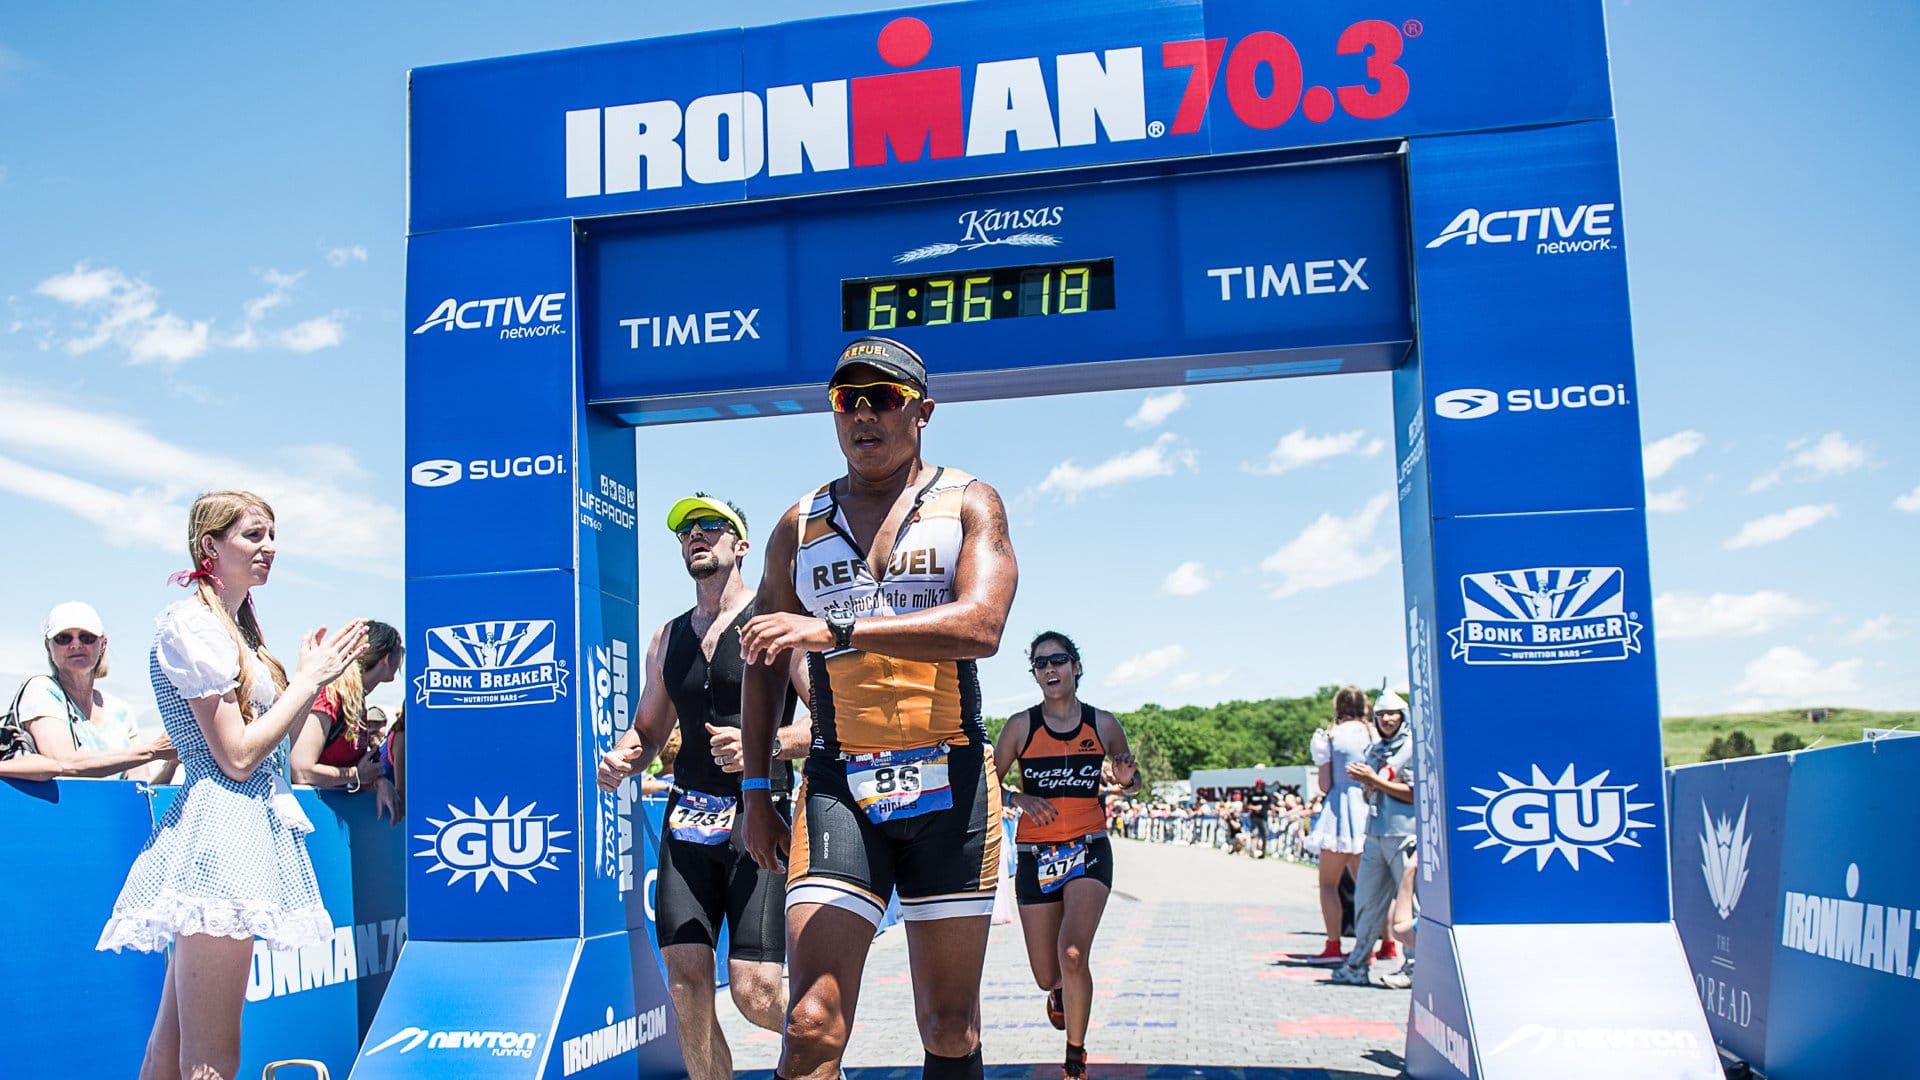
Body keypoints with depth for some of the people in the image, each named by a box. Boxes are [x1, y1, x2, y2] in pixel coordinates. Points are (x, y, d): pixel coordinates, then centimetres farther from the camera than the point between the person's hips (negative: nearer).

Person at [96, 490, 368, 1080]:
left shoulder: (235, 628, 19)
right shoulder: (191, 623, -9)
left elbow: (273, 745, 19)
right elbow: (238, 756, -15)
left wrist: (313, 678, 11)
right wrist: (307, 680, -6)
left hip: (252, 824, 10)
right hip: (222, 827, -10)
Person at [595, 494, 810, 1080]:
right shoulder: (668, 638, 16)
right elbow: (649, 729, 25)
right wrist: (622, 758, 2)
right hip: (688, 819, 5)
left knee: (755, 991, -9)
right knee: (685, 976, -4)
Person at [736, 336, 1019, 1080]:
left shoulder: (968, 504, 3)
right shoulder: (799, 526, 11)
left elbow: (980, 626, -15)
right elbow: (763, 663, 17)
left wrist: (836, 631, -24)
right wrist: (755, 791, 11)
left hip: (950, 787, -1)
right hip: (838, 788, 1)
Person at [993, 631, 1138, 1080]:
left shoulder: (1103, 725, 3)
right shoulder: (1021, 726, 1)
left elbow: (1131, 781, 16)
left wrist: (1126, 780, -7)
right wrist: (1021, 799, -13)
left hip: (1089, 850, -1)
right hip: (1035, 855, 1)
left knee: (1072, 954, -23)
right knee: (1047, 977, 7)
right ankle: (1060, 991, 47)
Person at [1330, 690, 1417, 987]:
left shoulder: (1413, 748, -4)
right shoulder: (1373, 751, 18)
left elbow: (1415, 793, -11)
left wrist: (1375, 780, -11)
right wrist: (1364, 782, 1)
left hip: (1404, 834, -7)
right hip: (1375, 835, 7)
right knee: (1366, 900, 8)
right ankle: (1358, 964, 15)